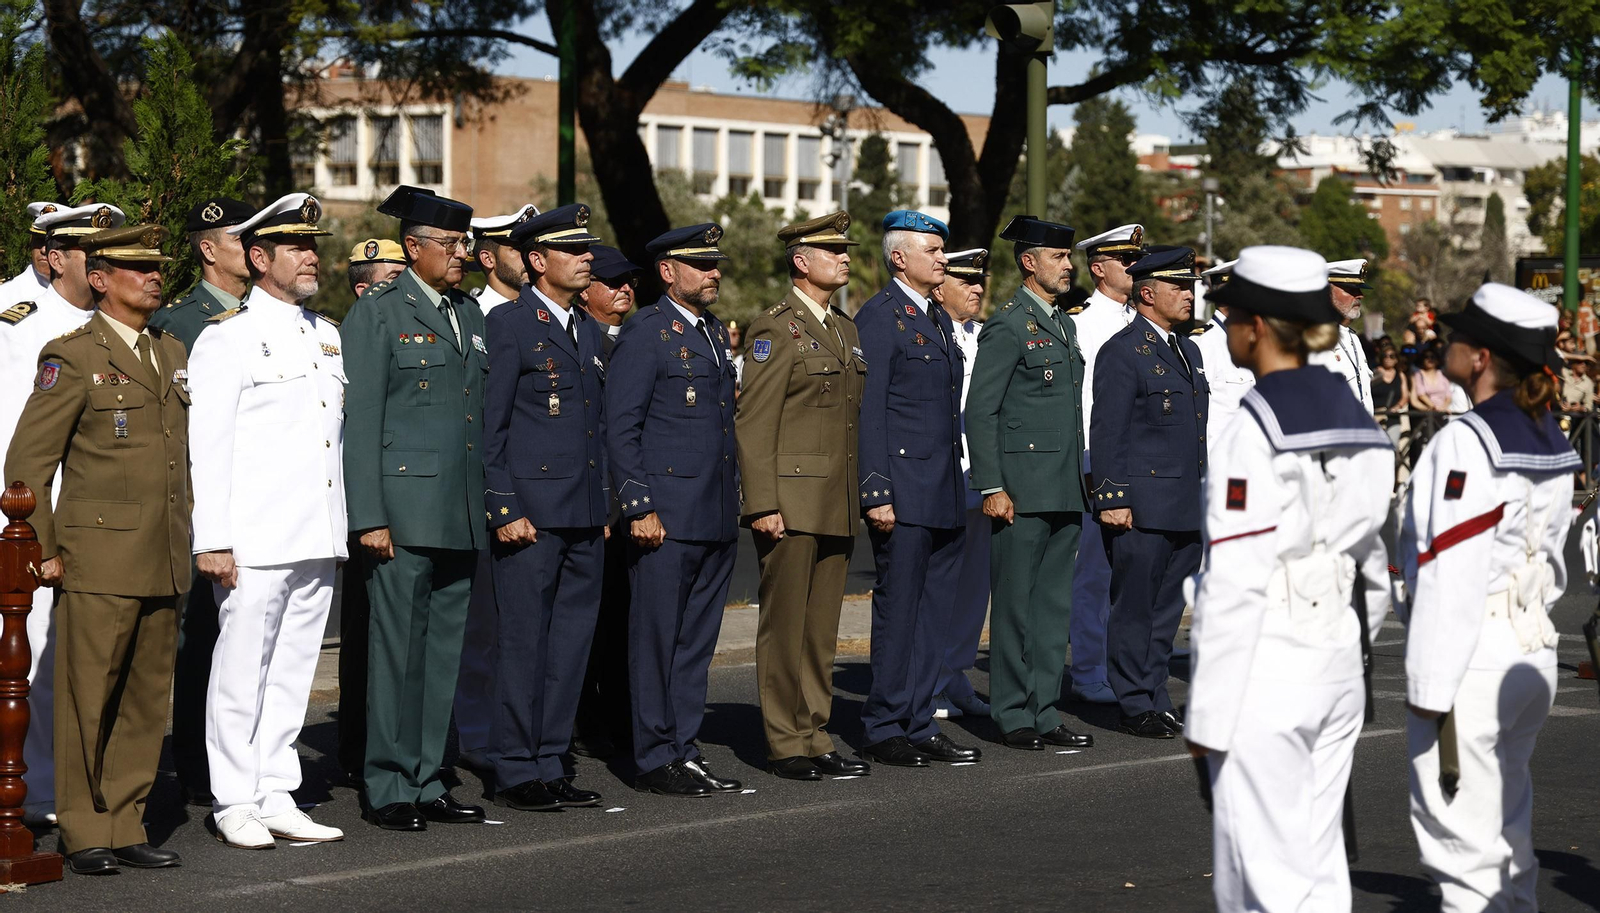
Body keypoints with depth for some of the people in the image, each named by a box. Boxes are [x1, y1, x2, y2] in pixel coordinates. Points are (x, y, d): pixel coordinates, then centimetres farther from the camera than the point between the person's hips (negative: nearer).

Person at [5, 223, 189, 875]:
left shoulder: (173, 355, 17)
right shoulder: (72, 357, -3)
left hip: (165, 562, 6)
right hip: (99, 562, -6)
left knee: (147, 698, 8)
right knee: (88, 698, -2)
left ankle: (125, 827, 15)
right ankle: (83, 833, 7)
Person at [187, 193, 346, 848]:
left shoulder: (326, 335, 17)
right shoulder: (227, 337, -4)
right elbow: (206, 445, -8)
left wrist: (343, 526, 16)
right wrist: (212, 541, -13)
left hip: (319, 539, 7)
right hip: (255, 541, -6)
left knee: (293, 670, 10)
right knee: (241, 673, -1)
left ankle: (276, 798, 16)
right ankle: (234, 803, 7)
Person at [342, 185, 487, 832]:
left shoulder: (469, 315, 17)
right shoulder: (376, 315, -3)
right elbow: (360, 422, -7)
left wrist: (491, 505, 13)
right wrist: (369, 517, -13)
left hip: (462, 519, 7)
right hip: (403, 514, -6)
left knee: (444, 654, 9)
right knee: (399, 652, -4)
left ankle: (428, 784, 17)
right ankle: (388, 790, 3)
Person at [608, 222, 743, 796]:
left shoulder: (715, 332, 17)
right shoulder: (646, 333, -7)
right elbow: (620, 429, -11)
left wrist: (734, 500, 18)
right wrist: (639, 507, -17)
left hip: (717, 518, 8)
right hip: (667, 517, -8)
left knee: (697, 641, 11)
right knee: (657, 639, -1)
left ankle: (684, 750, 17)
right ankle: (655, 760, 4)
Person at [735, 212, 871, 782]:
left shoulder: (846, 330, 17)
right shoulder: (775, 329, -8)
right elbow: (753, 424, -12)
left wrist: (861, 499, 17)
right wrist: (762, 505, -18)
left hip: (838, 507, 8)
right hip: (791, 501, -8)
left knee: (822, 629, 11)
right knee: (784, 626, -1)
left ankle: (816, 739, 16)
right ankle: (786, 746, 4)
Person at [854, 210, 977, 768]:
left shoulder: (940, 320, 18)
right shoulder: (878, 318, -8)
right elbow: (869, 413, -13)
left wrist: (960, 488, 19)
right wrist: (876, 494, -18)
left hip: (945, 497, 8)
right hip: (903, 495, -8)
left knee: (934, 612, 10)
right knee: (898, 612, -3)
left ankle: (919, 726, 16)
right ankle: (883, 732, 4)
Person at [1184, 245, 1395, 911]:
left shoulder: (1251, 433, -15)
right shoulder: (1355, 423, 9)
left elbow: (1233, 586, -17)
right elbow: (1374, 569, 13)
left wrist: (1207, 714, -13)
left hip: (1264, 674, -8)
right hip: (1336, 669, 8)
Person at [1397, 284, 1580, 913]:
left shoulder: (1465, 443, -17)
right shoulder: (1550, 441, 9)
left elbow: (1450, 574, -20)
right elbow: (1552, 559, 13)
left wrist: (1430, 689, -19)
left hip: (1472, 661, -9)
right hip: (1533, 652, 9)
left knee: (1459, 833, -1)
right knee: (1506, 826, 19)